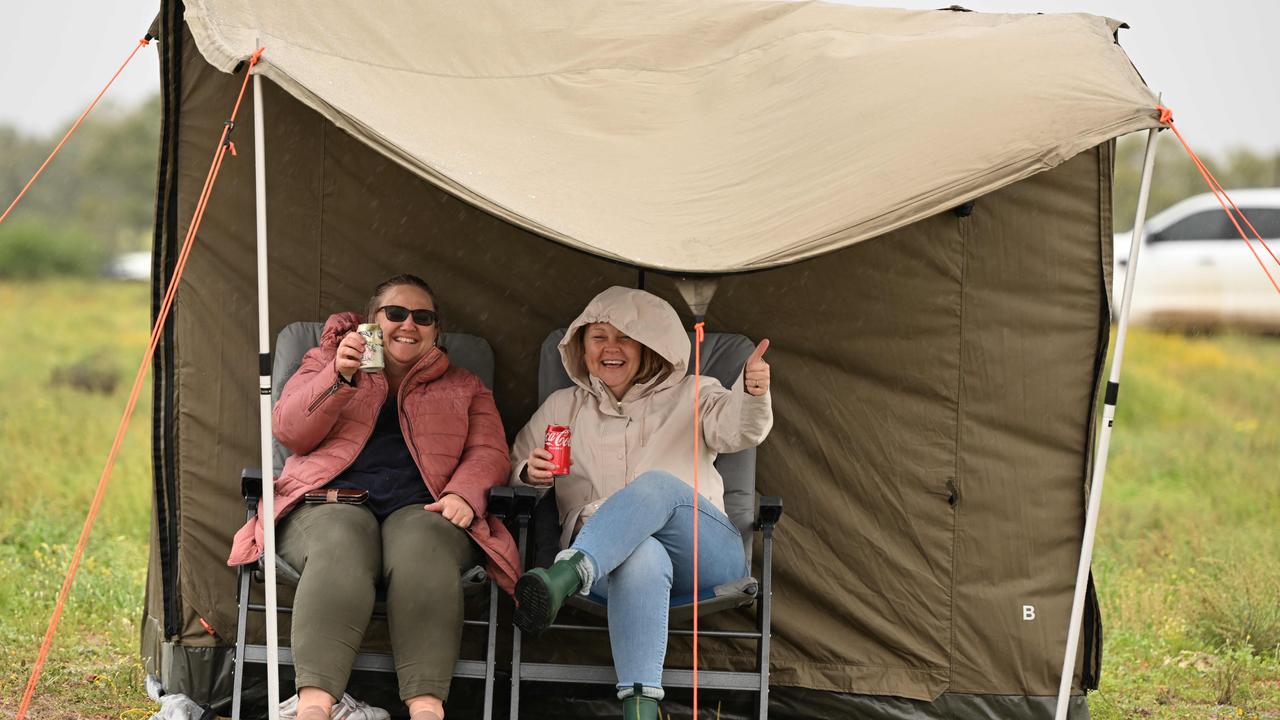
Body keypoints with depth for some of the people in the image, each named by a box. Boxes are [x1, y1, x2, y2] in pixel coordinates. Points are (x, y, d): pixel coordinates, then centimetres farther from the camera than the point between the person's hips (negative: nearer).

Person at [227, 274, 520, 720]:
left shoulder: (463, 388, 28)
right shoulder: (325, 362, 25)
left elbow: (488, 453, 15)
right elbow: (288, 432, 10)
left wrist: (463, 494, -8)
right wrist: (340, 376, -6)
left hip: (421, 510, 1)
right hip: (333, 503, -1)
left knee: (422, 545, -38)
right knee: (341, 543, -39)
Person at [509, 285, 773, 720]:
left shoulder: (689, 396, 18)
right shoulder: (563, 407, 23)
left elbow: (736, 431, -2)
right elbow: (515, 469, 23)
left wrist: (751, 394, -27)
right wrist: (532, 474, -3)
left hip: (703, 555, 0)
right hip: (606, 560, 0)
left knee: (656, 484, -35)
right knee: (642, 556, -41)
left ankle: (562, 578, -58)